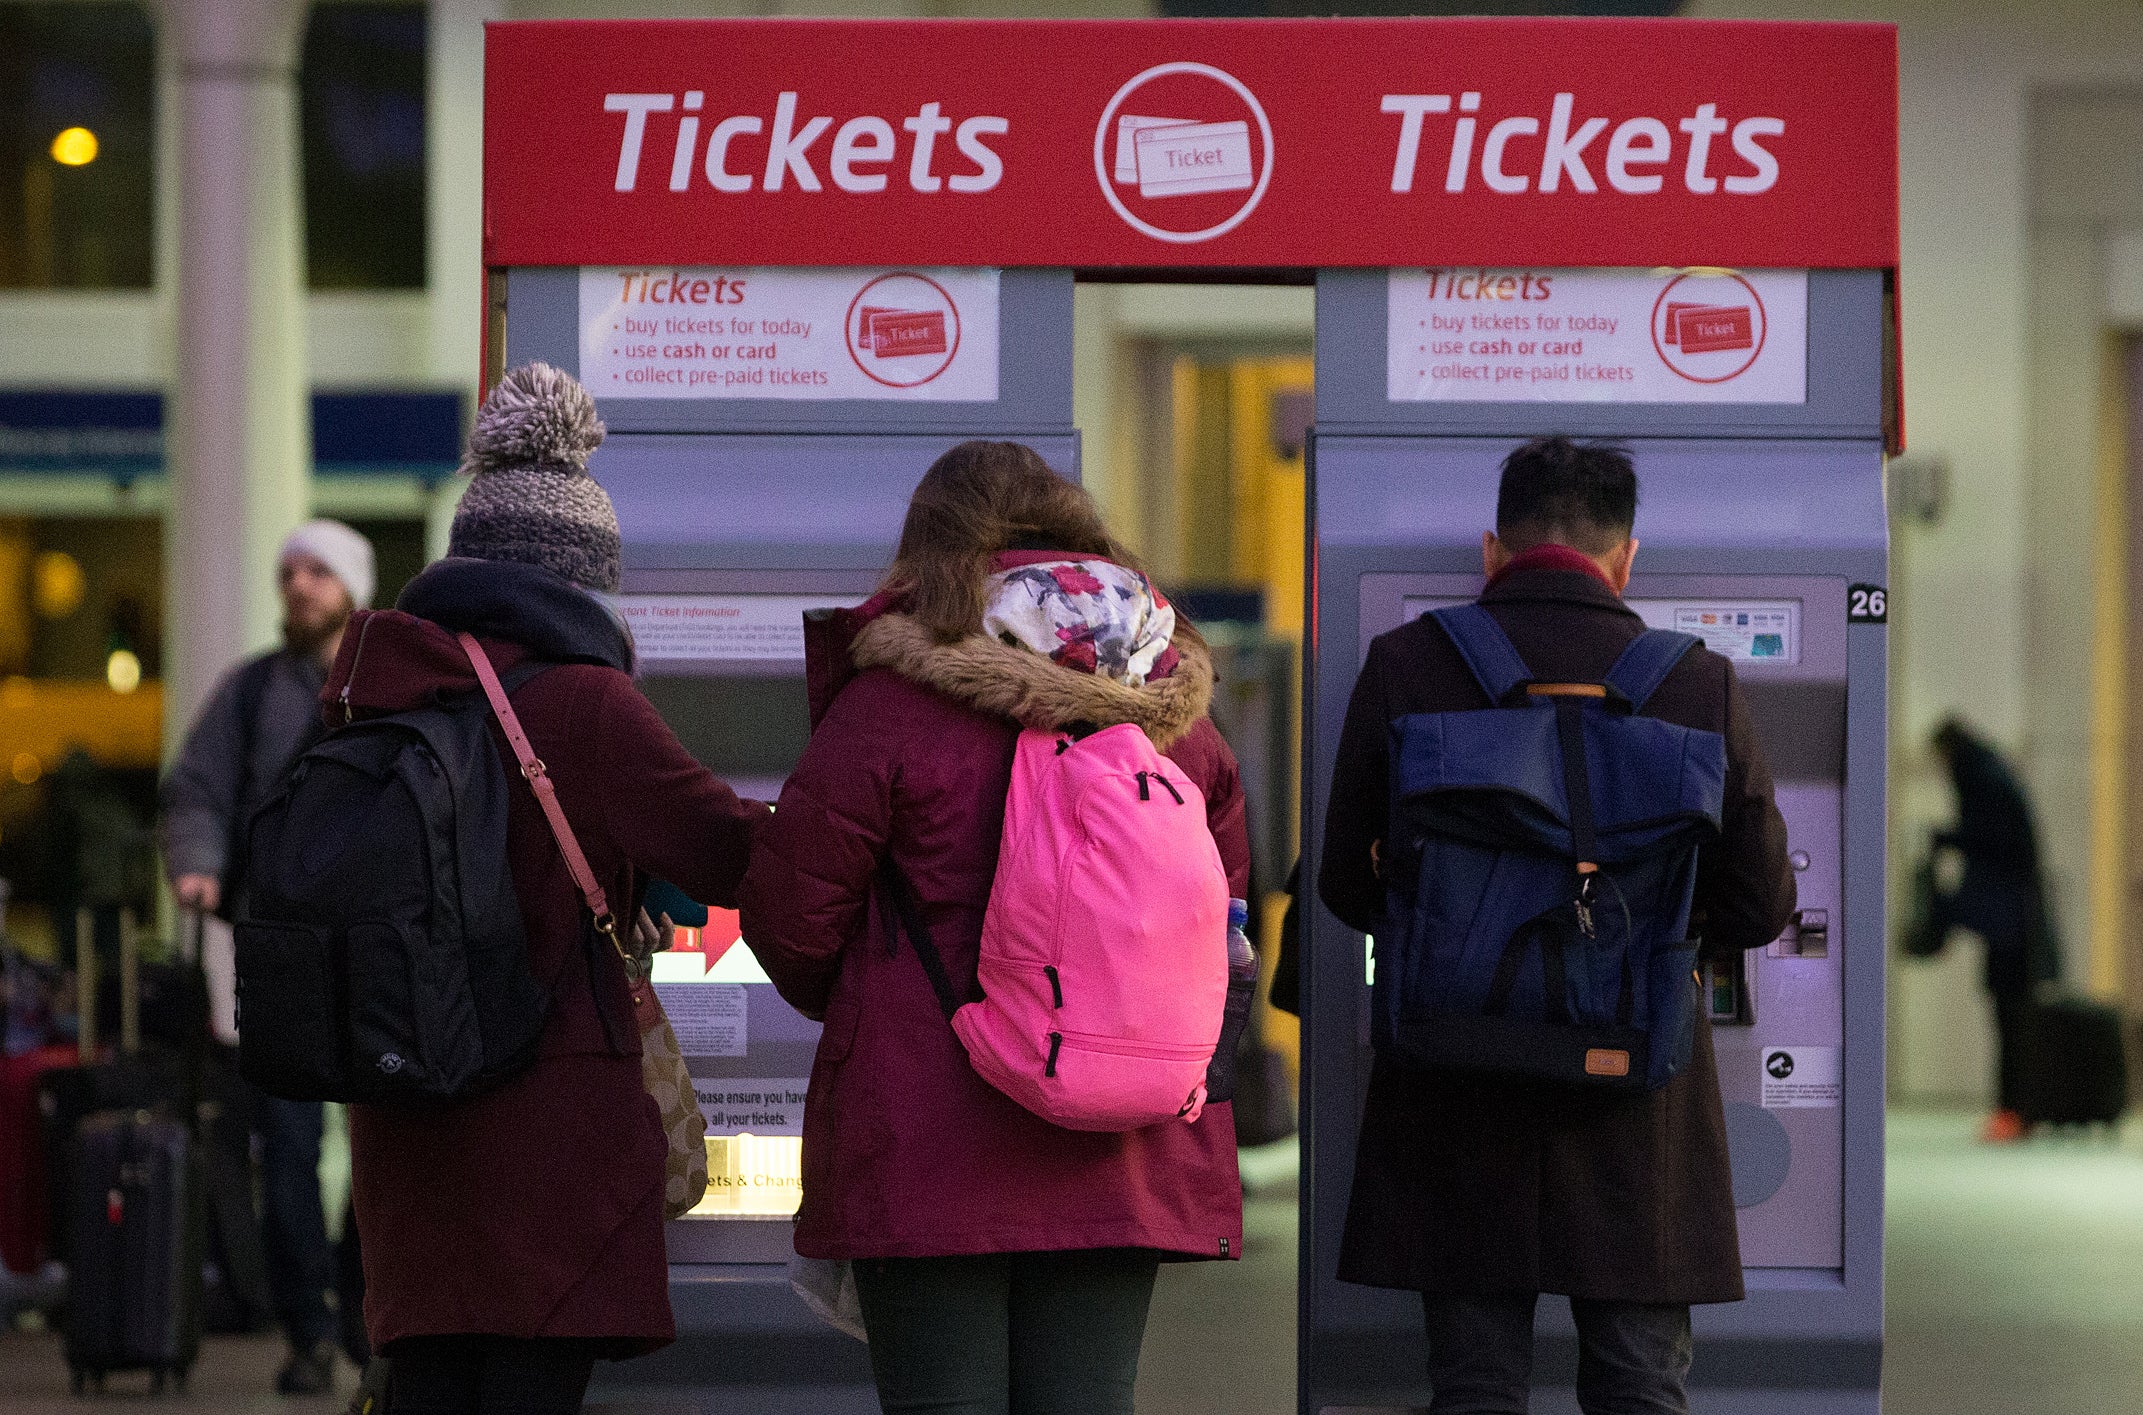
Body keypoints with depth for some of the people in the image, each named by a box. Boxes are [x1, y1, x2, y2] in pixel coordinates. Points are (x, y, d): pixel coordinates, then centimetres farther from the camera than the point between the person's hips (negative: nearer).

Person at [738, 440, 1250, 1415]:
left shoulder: (891, 701, -7)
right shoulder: (1174, 706, 8)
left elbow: (786, 907, -3)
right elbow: (1226, 898, 19)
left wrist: (845, 1003, 17)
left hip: (927, 1146, -4)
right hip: (1128, 1154, 4)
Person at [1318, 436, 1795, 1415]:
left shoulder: (1405, 668, -4)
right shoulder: (1699, 685, -4)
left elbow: (1349, 889, 3)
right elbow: (1759, 909, 2)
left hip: (1457, 1086, 0)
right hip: (1637, 1101, 0)